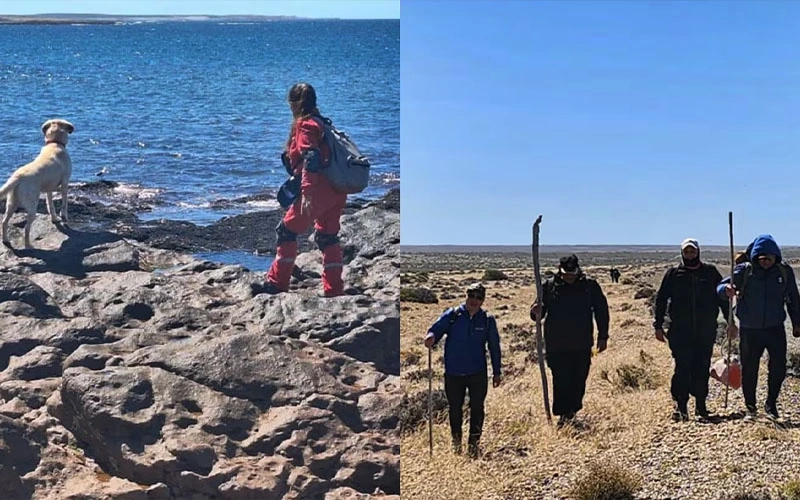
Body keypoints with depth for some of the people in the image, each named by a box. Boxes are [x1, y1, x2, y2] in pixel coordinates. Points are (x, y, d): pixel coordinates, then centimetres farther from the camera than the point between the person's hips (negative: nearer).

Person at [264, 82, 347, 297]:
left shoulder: (304, 125, -8)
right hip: (336, 191, 9)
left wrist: (307, 193, -27)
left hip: (319, 189, -9)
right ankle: (334, 290, 13)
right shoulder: (320, 123, 19)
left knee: (287, 230, 2)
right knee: (328, 237, 14)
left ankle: (277, 283, 5)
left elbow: (311, 159, -21)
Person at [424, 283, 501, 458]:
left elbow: (494, 347, 8)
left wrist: (497, 372, 8)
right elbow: (436, 329, -8)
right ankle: (456, 442, 27)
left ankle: (473, 444, 14)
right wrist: (431, 338, -33)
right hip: (453, 373, 0)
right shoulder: (452, 315, -3)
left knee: (477, 409, 3)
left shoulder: (487, 320, 1)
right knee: (455, 408, 11)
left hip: (478, 373, 0)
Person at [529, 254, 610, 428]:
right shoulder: (549, 286, -1)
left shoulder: (590, 285, 1)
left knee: (579, 381, 6)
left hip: (582, 346, 1)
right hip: (556, 347, -1)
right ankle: (562, 415, 6)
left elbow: (601, 311, 9)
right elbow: (540, 311, 5)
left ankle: (572, 411, 21)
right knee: (561, 382, -4)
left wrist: (602, 337, 7)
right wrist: (536, 312, -21)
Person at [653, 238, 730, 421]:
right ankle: (680, 405, 1)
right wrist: (658, 325, 2)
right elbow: (660, 299, 7)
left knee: (702, 368, 5)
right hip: (680, 331, -1)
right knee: (682, 368, -4)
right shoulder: (673, 274, 4)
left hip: (706, 331, 1)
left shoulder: (710, 272, 7)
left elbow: (722, 297, 12)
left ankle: (701, 404, 14)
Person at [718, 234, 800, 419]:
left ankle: (771, 404, 18)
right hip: (749, 330, -1)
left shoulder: (785, 272, 0)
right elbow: (721, 286, -10)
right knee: (749, 370, 5)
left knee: (778, 368, -2)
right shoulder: (744, 271, -6)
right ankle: (750, 407, 21)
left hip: (775, 329, 1)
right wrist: (726, 289, -34)